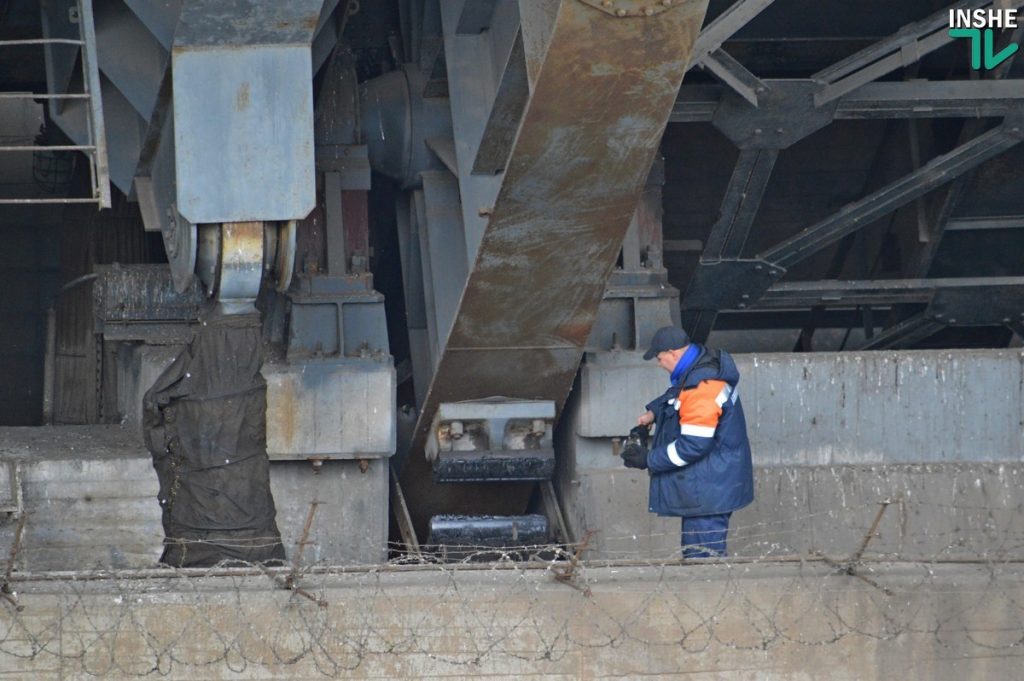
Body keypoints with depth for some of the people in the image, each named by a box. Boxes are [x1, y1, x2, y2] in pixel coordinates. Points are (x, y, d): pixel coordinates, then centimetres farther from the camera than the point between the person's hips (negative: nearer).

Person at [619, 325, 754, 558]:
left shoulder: (702, 389, -26)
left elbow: (693, 445, -25)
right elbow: (674, 397, 29)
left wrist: (649, 460, -16)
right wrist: (653, 413, 12)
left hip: (708, 492, -11)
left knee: (703, 558, -8)